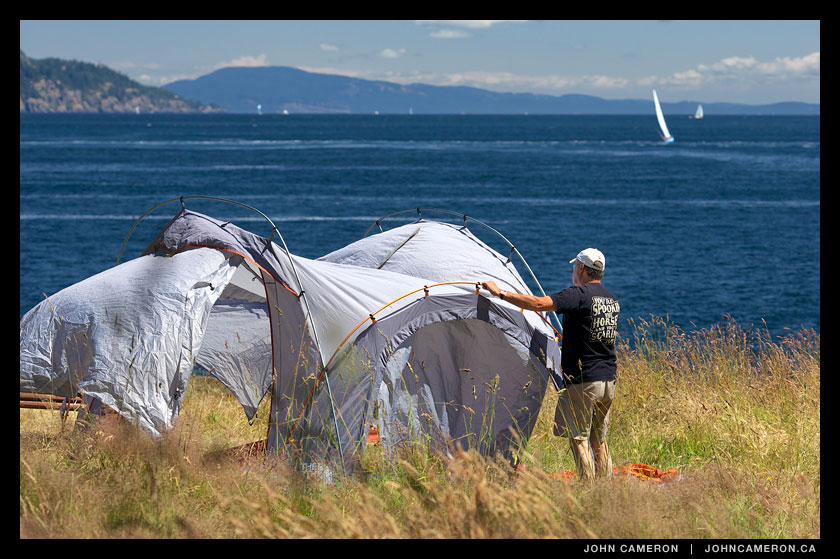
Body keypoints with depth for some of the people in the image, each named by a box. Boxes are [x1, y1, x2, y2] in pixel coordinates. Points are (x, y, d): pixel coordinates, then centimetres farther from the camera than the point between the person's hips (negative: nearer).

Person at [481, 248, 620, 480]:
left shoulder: (579, 294, -14)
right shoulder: (612, 300, 12)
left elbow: (539, 304, -24)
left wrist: (500, 293, -17)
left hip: (582, 381, -8)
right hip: (608, 380, 8)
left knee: (578, 438, -4)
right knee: (599, 440, 15)